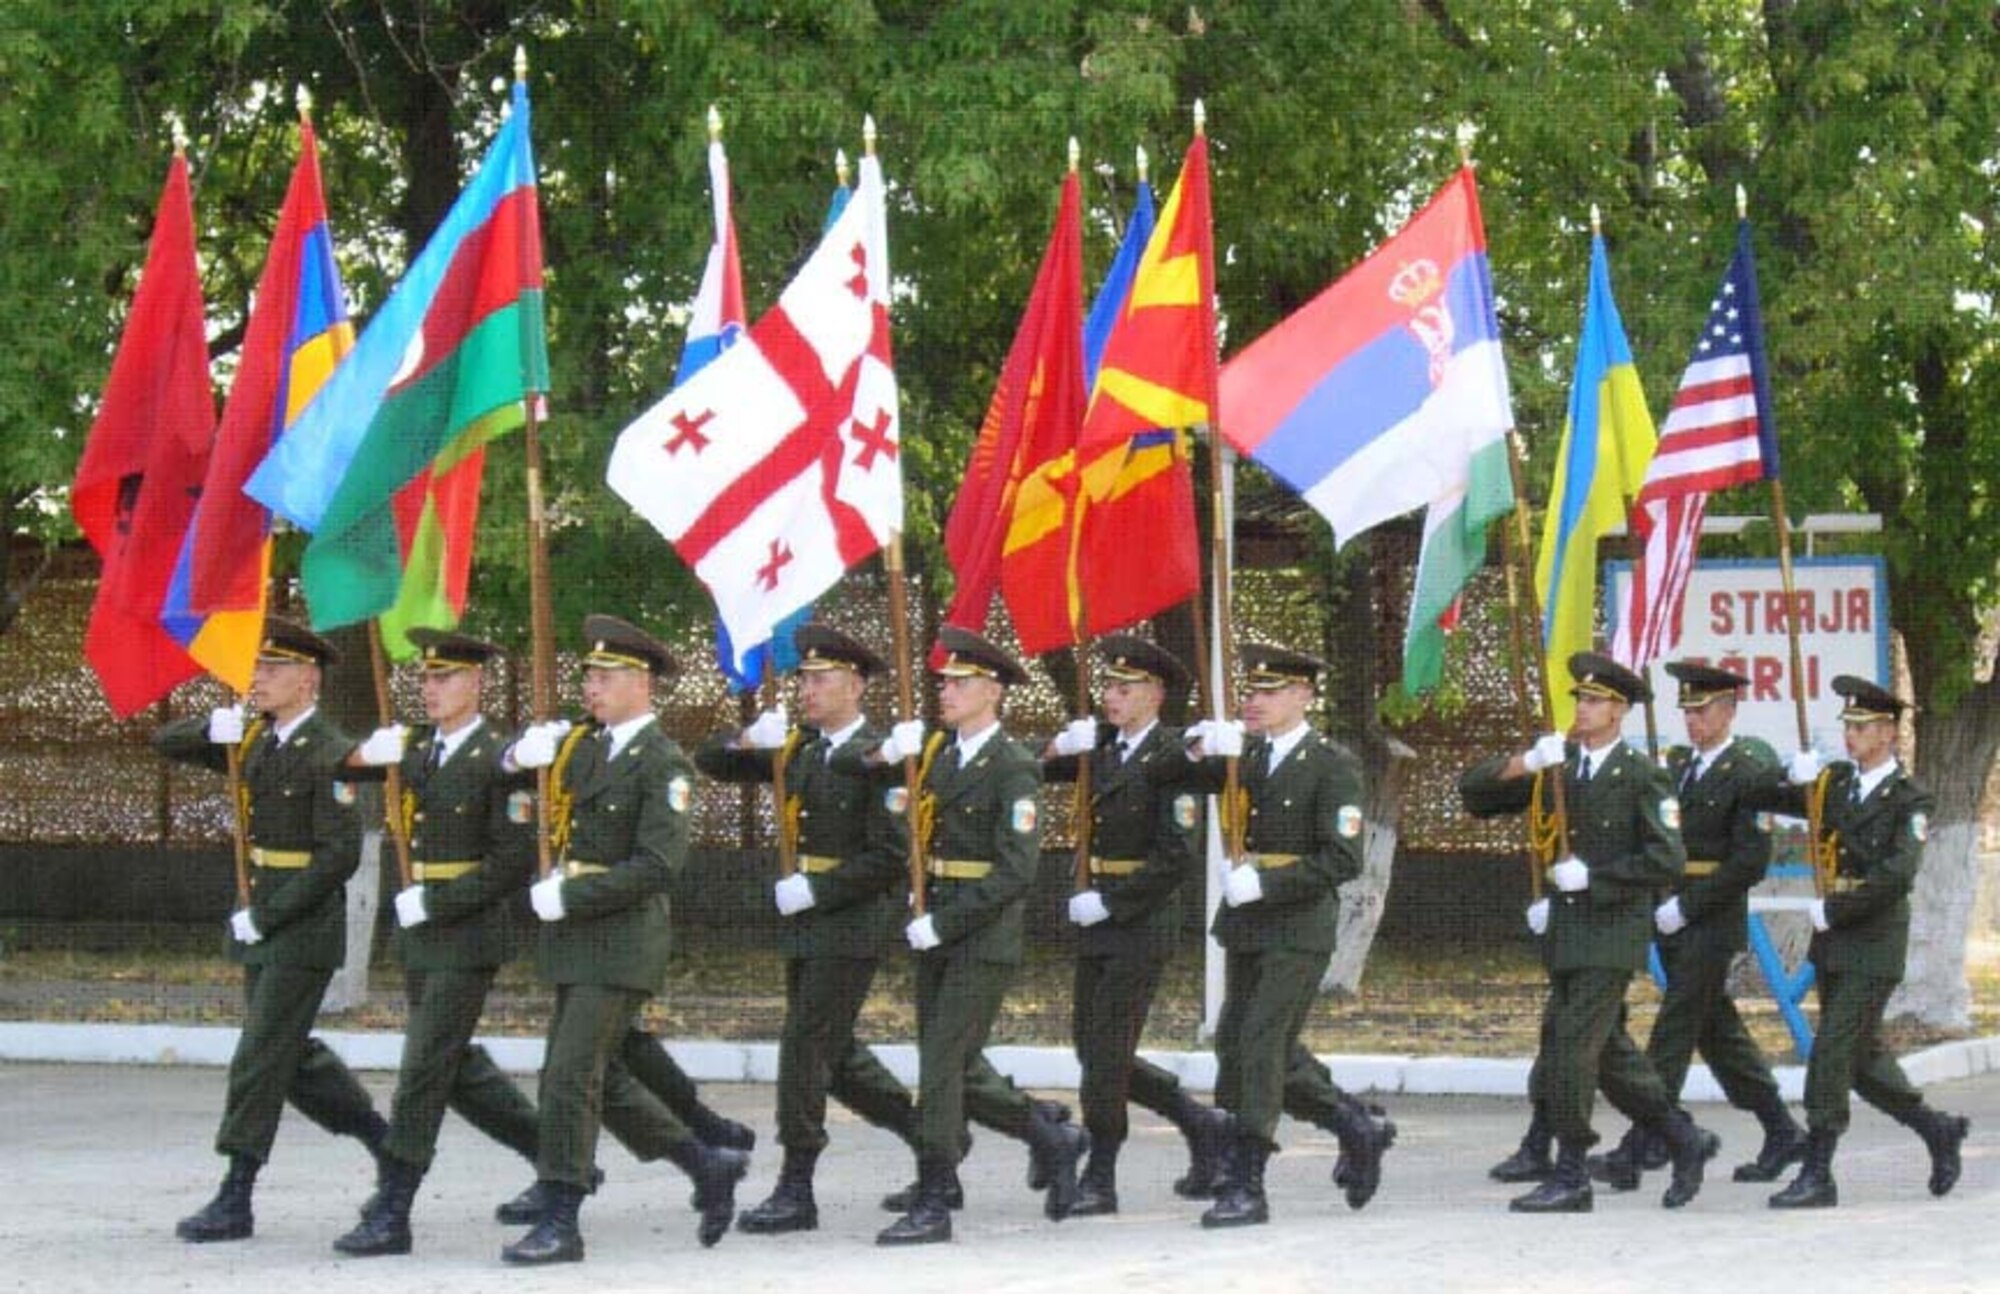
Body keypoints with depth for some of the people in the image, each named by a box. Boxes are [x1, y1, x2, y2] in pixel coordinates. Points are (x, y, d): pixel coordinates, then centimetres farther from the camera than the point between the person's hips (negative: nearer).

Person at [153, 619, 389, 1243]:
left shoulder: (331, 756, -15)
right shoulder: (255, 742, 8)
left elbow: (340, 857, -20)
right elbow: (166, 743, 15)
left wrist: (264, 917, -18)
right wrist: (212, 727, -8)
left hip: (306, 928, -8)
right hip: (262, 926, 8)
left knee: (261, 1057, -7)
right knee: (292, 1055, 14)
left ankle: (235, 1200, -4)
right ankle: (388, 1143, 29)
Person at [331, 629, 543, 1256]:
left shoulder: (500, 759, -12)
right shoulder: (414, 746, 9)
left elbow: (514, 862, -15)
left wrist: (434, 904, -18)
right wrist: (370, 749, -7)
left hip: (468, 932, -8)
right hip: (420, 932, 8)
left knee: (425, 1069, -7)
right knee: (457, 1067, 14)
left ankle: (391, 1215, -5)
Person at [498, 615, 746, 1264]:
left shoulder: (663, 764, -11)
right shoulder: (582, 747, 12)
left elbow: (658, 865, -19)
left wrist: (567, 898, -18)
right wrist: (525, 751, -1)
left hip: (624, 938, -8)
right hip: (576, 941, 8)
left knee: (570, 1076, -10)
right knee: (601, 1078, 12)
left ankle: (560, 1224, -4)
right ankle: (708, 1166, 26)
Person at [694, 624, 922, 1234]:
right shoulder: (795, 748, 10)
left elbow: (891, 858, -17)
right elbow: (710, 762, 12)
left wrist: (815, 889, -18)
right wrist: (747, 740, -8)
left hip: (852, 924, -8)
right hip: (806, 923, 8)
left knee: (805, 1045, -10)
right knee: (833, 1051, 14)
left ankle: (796, 1190, -5)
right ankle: (926, 1134, 29)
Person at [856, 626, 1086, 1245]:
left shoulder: (1014, 768, -11)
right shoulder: (934, 752, 10)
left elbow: (1016, 870, -18)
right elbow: (844, 762, 12)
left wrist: (942, 923, -19)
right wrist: (884, 752, -11)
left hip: (985, 936, -8)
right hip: (937, 932, 8)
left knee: (942, 1066, -9)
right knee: (958, 1068, 12)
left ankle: (934, 1204, -5)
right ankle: (1054, 1141, 29)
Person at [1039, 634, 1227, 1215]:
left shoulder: (1170, 758, -12)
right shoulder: (1103, 745, 11)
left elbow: (1176, 858, -17)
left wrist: (1108, 902, -17)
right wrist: (1064, 746, -7)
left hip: (1142, 921, -8)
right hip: (1098, 924, 8)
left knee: (1108, 1050, -7)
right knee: (1091, 1046, 9)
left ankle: (1100, 1180, 1)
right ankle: (1202, 1125, 23)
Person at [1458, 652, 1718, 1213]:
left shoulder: (1642, 778, -6)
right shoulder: (1556, 768, 11)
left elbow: (1666, 860, -13)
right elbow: (1474, 792, 6)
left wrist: (1592, 876, -16)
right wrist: (1523, 763, -12)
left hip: (1613, 932, -7)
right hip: (1566, 930, 7)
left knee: (1572, 1048, -11)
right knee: (1608, 1052, 12)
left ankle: (1571, 1175, -6)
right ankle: (1685, 1140, 26)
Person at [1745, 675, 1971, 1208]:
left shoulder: (1908, 800, -8)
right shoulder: (1833, 783, 10)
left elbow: (1898, 874, -21)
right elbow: (1755, 798, 10)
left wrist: (1833, 911, -18)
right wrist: (1792, 777, -10)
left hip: (1875, 944, -7)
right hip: (1833, 944, 7)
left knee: (1833, 1051, -12)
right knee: (1860, 1055, 13)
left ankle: (1817, 1176, -9)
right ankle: (1938, 1129, 30)